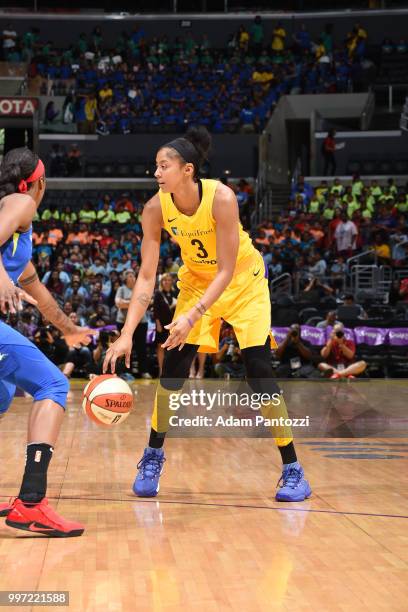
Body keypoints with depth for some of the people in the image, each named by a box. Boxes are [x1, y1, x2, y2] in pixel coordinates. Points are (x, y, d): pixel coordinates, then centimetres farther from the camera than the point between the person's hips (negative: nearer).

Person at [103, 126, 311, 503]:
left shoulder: (221, 198, -31)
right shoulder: (156, 208, -19)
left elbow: (226, 271, -29)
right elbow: (147, 276, -17)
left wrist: (192, 317, -39)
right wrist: (127, 334, -26)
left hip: (244, 281, -3)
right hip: (197, 281, 4)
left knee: (260, 372, -12)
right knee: (173, 369, -5)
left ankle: (292, 469, -2)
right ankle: (153, 455, 14)